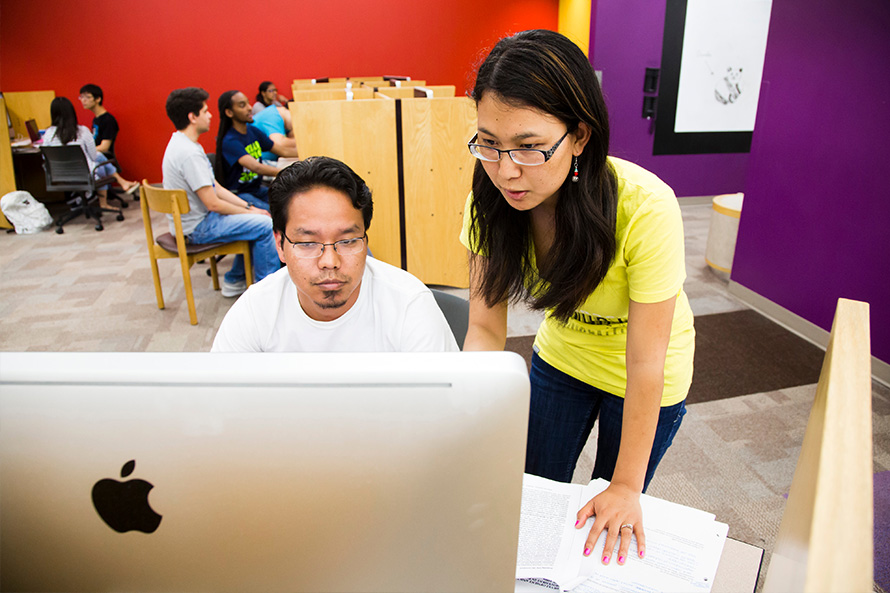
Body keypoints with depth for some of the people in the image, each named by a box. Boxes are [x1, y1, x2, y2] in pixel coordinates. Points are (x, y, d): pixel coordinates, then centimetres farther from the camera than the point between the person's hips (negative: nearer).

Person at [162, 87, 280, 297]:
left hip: (194, 218, 11)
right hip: (197, 228, -11)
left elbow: (215, 187, 12)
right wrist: (250, 212, -10)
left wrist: (248, 206, 4)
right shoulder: (189, 153, -23)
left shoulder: (181, 143, 10)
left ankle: (235, 280, 23)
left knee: (255, 216, 20)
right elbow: (213, 204, -23)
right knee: (265, 225, -18)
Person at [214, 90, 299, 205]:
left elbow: (282, 151, 12)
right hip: (238, 194, -8)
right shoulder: (229, 141, -18)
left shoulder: (253, 131, 8)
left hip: (257, 188, 8)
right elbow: (256, 167, -32)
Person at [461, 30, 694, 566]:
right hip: (562, 356, 4)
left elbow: (645, 363, -29)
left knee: (611, 517, 15)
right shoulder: (493, 200, -23)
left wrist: (626, 487, -20)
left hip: (646, 377, -3)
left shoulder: (645, 207, -36)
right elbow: (486, 326, -18)